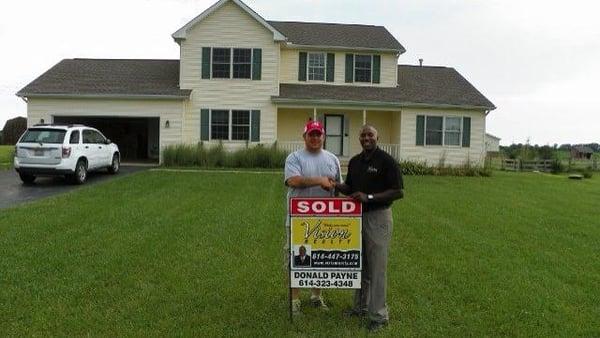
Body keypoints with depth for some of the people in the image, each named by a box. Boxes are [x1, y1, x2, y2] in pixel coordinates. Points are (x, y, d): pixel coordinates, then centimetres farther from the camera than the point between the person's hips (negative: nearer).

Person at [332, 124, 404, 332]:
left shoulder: (387, 161, -11)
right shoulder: (354, 162, 10)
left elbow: (399, 192, -15)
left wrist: (369, 197, -22)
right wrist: (335, 185, -4)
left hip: (378, 217, -7)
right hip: (357, 216, 7)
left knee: (377, 267, -2)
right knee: (359, 264, 15)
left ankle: (378, 315, 9)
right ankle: (361, 306, 30)